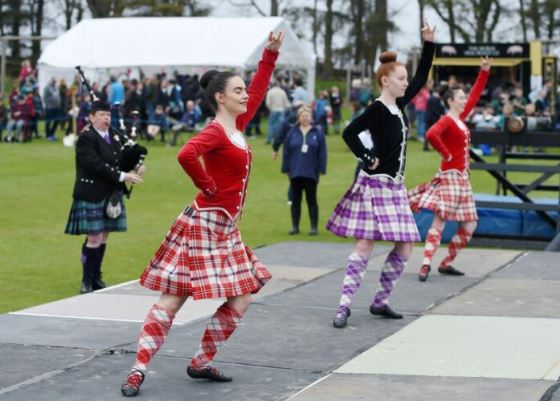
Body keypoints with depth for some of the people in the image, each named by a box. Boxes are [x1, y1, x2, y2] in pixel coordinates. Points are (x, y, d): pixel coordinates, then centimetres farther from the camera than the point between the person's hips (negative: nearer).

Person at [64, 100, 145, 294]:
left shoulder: (114, 135, 11)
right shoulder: (86, 138, -12)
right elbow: (97, 165, -22)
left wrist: (137, 166, -7)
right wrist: (122, 176, -24)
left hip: (111, 195, 7)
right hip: (92, 196, -7)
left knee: (103, 237, 11)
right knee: (94, 238, -7)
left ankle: (96, 278, 20)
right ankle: (87, 281, 3)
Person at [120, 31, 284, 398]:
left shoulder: (238, 126, 11)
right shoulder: (215, 132, -14)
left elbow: (258, 91, 23)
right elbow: (186, 155, -34)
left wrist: (271, 54, 19)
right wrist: (208, 187, -20)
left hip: (225, 229, 9)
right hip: (205, 225, -9)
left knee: (240, 301, 8)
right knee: (172, 300, -7)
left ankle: (202, 362, 17)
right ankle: (139, 370, -3)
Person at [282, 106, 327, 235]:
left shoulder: (317, 132, 0)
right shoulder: (292, 133, 3)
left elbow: (322, 152, 0)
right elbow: (286, 152, 4)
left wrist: (321, 169, -4)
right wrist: (286, 169, 0)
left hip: (311, 173, -1)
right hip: (295, 172, 1)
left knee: (311, 200, 4)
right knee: (295, 200, 8)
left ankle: (314, 227, 9)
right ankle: (295, 226, 15)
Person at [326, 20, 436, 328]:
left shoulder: (399, 105, 10)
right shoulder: (377, 109, -13)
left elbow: (421, 78, 20)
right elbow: (349, 133, -20)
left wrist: (429, 45, 16)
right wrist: (367, 159, -13)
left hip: (394, 186, 8)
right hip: (375, 184, -8)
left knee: (404, 248, 6)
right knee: (364, 245, -11)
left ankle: (380, 302, 15)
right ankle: (344, 305, -9)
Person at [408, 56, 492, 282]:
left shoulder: (461, 118, 13)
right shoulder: (447, 120, -12)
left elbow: (476, 95, 22)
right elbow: (431, 134, -32)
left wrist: (484, 72, 19)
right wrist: (445, 153, -20)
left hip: (462, 178, 9)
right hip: (450, 176, -9)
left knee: (469, 224, 7)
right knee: (439, 222, -13)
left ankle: (447, 263, 13)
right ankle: (426, 265, -16)